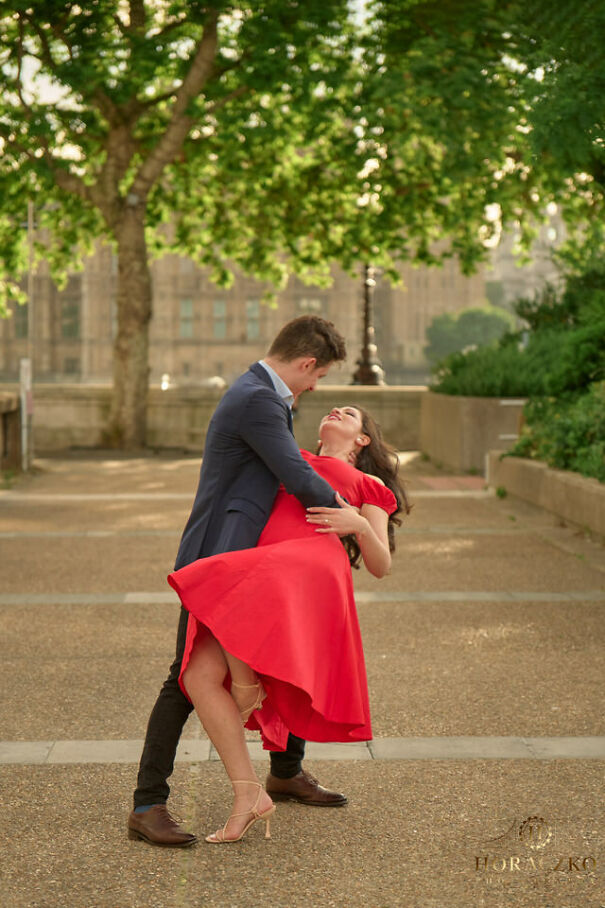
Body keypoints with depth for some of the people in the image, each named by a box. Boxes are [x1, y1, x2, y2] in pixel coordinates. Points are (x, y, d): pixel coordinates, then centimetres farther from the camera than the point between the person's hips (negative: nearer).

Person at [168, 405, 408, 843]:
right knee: (199, 675, -18)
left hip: (310, 568, -4)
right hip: (259, 566, 5)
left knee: (235, 601, -37)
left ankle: (248, 687, -6)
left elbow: (381, 566, 17)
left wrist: (359, 525, 0)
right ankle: (249, 794, -10)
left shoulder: (369, 487, 29)